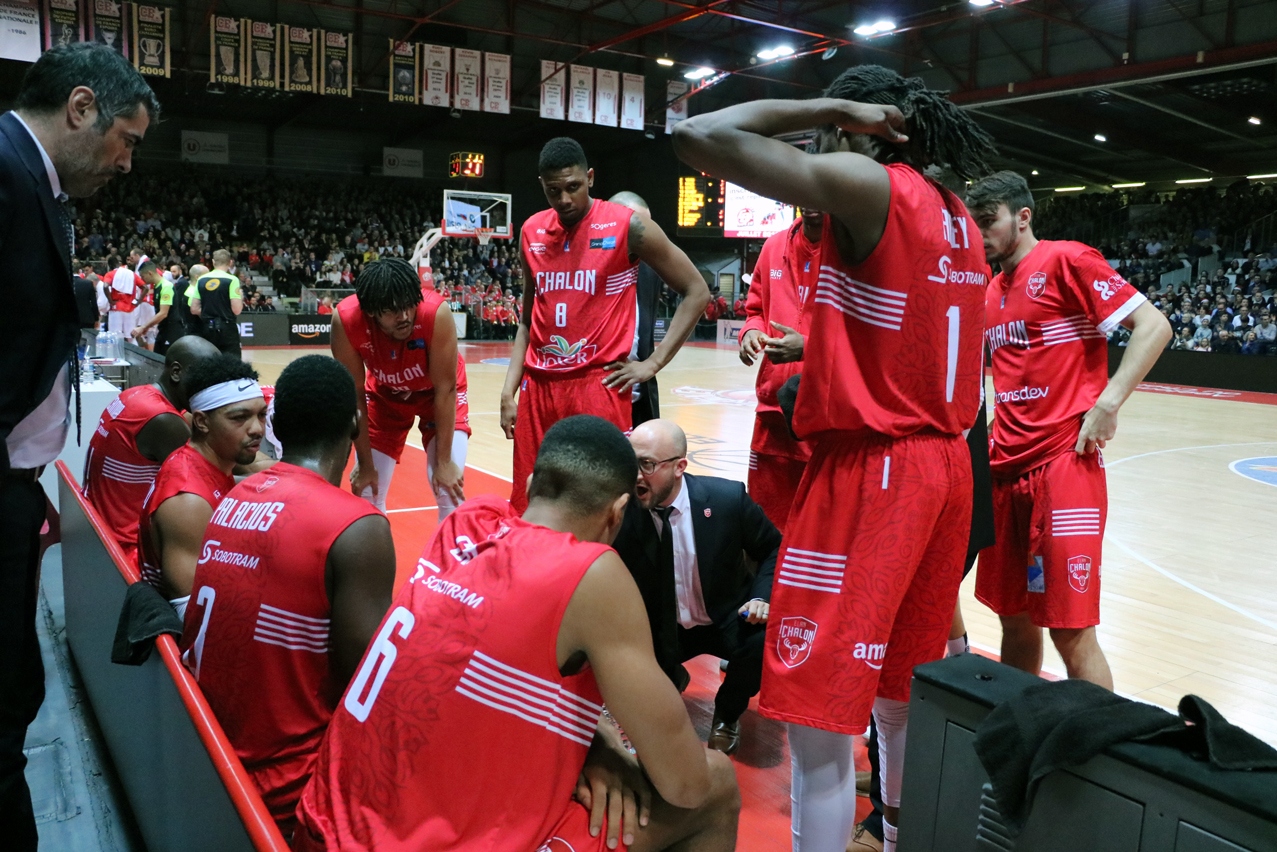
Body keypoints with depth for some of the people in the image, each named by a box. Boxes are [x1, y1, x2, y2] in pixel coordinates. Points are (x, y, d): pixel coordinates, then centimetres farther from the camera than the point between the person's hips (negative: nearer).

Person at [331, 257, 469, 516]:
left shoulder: (436, 312, -38)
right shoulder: (346, 319, -32)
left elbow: (445, 389, -27)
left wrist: (444, 461, -23)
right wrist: (365, 463, -15)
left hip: (438, 393, -2)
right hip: (385, 394, 2)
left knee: (450, 489, -13)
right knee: (367, 490, 3)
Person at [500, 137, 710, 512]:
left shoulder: (628, 226, -5)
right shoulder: (531, 232, 10)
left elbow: (696, 292, -1)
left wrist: (653, 363, -7)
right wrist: (508, 391, 8)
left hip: (600, 386, -5)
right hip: (538, 387, 5)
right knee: (528, 506, 9)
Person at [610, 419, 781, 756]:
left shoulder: (727, 498, -18)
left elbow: (775, 549, -3)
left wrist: (763, 597, -18)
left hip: (728, 621, -1)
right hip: (660, 628, 2)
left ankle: (727, 713, 6)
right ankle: (671, 679, 21)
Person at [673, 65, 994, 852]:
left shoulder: (867, 183, -10)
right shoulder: (956, 216, 13)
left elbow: (697, 137, -16)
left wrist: (827, 110, -6)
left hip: (871, 471, -9)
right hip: (943, 464, 9)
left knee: (820, 716, 0)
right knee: (901, 693, 22)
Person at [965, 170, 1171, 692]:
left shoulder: (1064, 260, -5)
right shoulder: (992, 289, 17)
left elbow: (1153, 325, -10)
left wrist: (1108, 402, -17)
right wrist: (996, 429, 13)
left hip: (1062, 463, -7)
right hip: (1007, 467, 7)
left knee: (1070, 631, -5)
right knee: (1014, 619, 13)